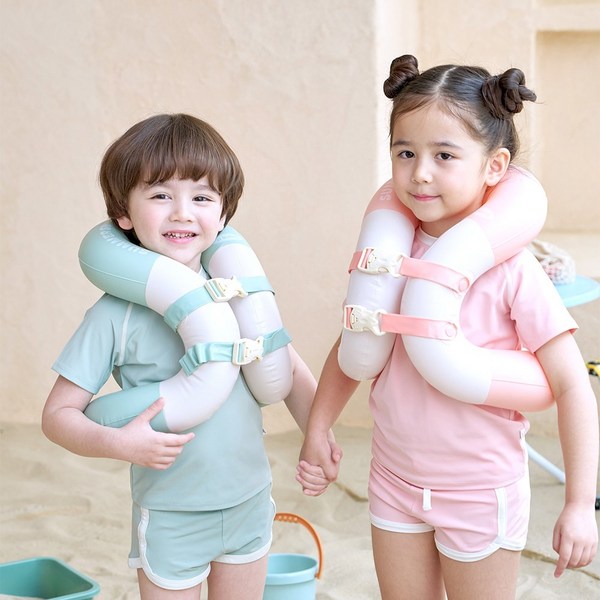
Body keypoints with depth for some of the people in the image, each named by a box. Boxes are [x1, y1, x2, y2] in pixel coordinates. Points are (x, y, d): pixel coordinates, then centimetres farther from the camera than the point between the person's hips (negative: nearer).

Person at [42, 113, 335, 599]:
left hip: (251, 502, 4)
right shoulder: (116, 315, -16)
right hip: (171, 517, -4)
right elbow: (58, 413, -11)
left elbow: (287, 367, 8)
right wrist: (118, 443, -27)